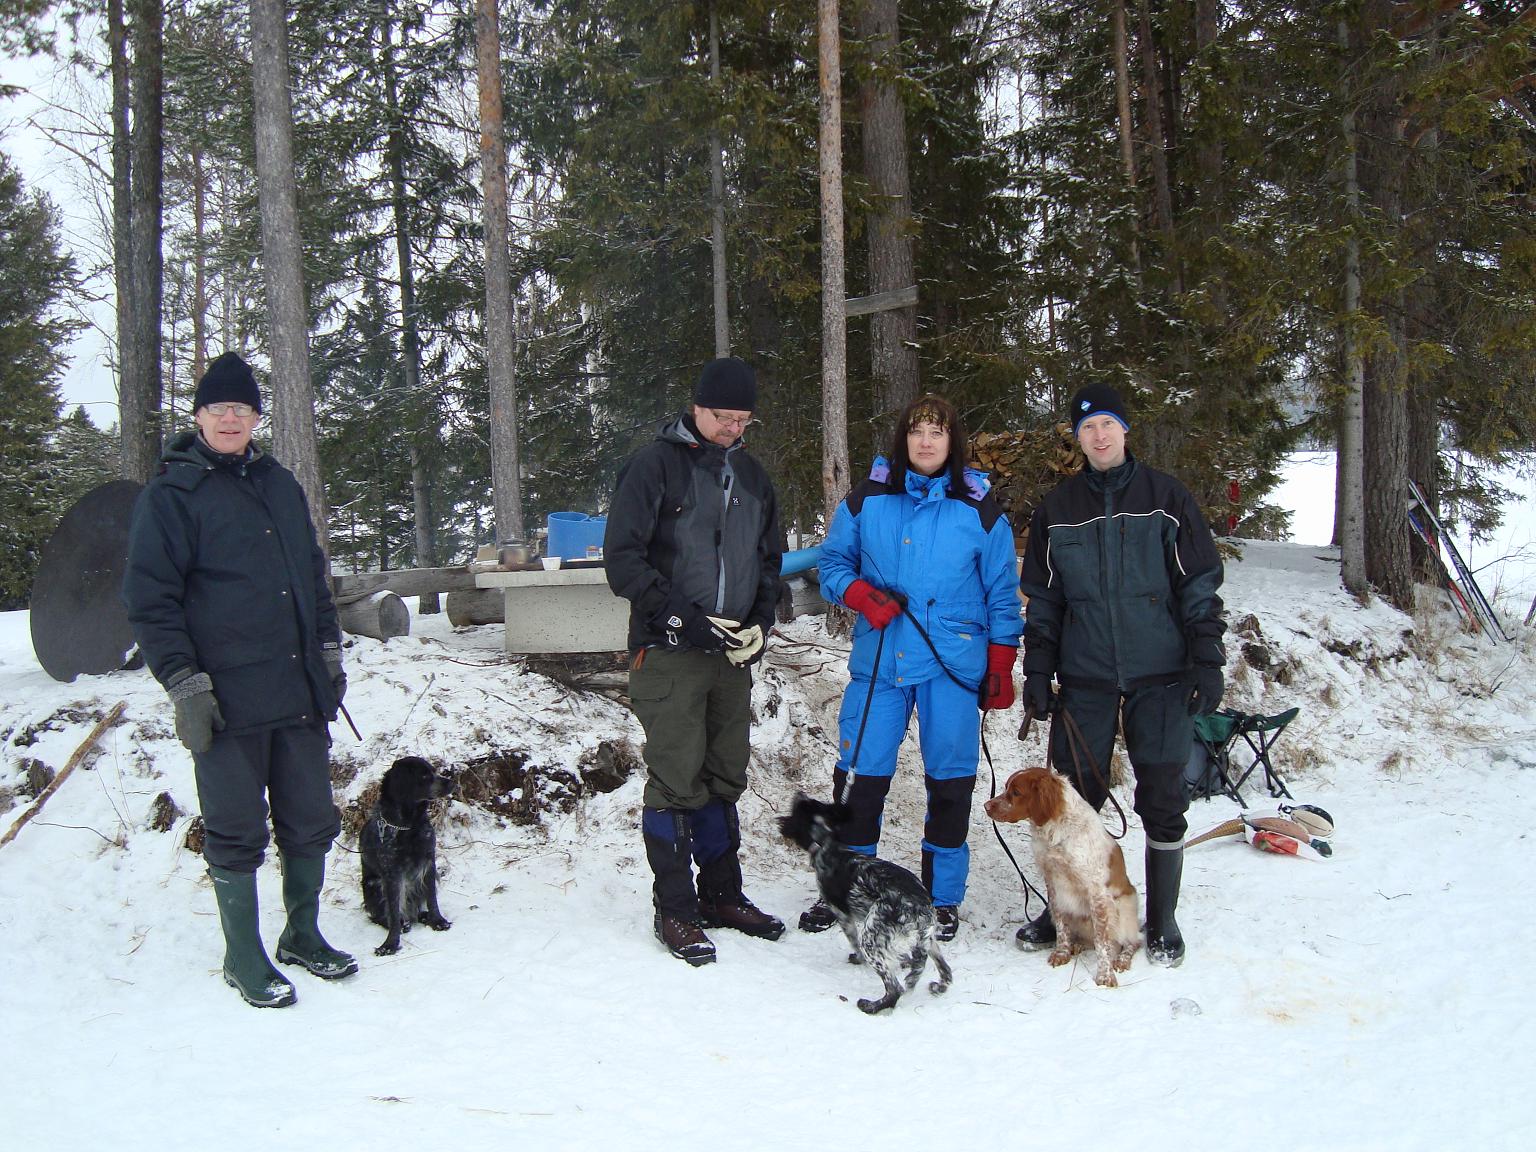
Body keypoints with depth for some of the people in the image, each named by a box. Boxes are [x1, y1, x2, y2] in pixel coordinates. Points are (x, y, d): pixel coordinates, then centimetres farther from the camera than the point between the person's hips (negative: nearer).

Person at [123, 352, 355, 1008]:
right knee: (236, 834, 4)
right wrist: (185, 685, -14)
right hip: (227, 701, -5)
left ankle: (304, 935, 29)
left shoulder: (279, 484, 14)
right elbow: (150, 600, -8)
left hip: (300, 694, 6)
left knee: (310, 822, 12)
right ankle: (243, 958, 19)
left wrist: (328, 652, 16)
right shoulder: (171, 493, -4)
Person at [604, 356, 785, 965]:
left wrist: (759, 624, 4)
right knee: (675, 780, -4)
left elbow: (770, 559, 21)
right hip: (668, 654, -6)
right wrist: (682, 618, -17)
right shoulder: (656, 463, -6)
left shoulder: (750, 474, 14)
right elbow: (622, 556, -10)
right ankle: (674, 910, 6)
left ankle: (721, 894, 24)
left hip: (732, 653, 6)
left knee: (724, 778, 12)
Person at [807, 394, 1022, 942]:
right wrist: (860, 593, -7)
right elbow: (832, 562, 14)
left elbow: (1001, 593, 7)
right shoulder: (866, 501, 6)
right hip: (878, 662, 1)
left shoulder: (980, 510, 3)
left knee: (950, 782, 4)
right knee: (858, 776, 2)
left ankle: (942, 900, 20)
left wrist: (1001, 668, 3)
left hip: (953, 665, -1)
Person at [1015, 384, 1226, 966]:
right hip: (1085, 679, 2)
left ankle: (1162, 920, 18)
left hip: (1161, 677, -2)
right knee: (1075, 797, 7)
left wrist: (1207, 660, -6)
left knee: (1162, 801, 4)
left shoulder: (1164, 496, 1)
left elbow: (1200, 584, 1)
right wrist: (1037, 671, 5)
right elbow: (1043, 598, 11)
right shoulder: (1058, 507, 8)